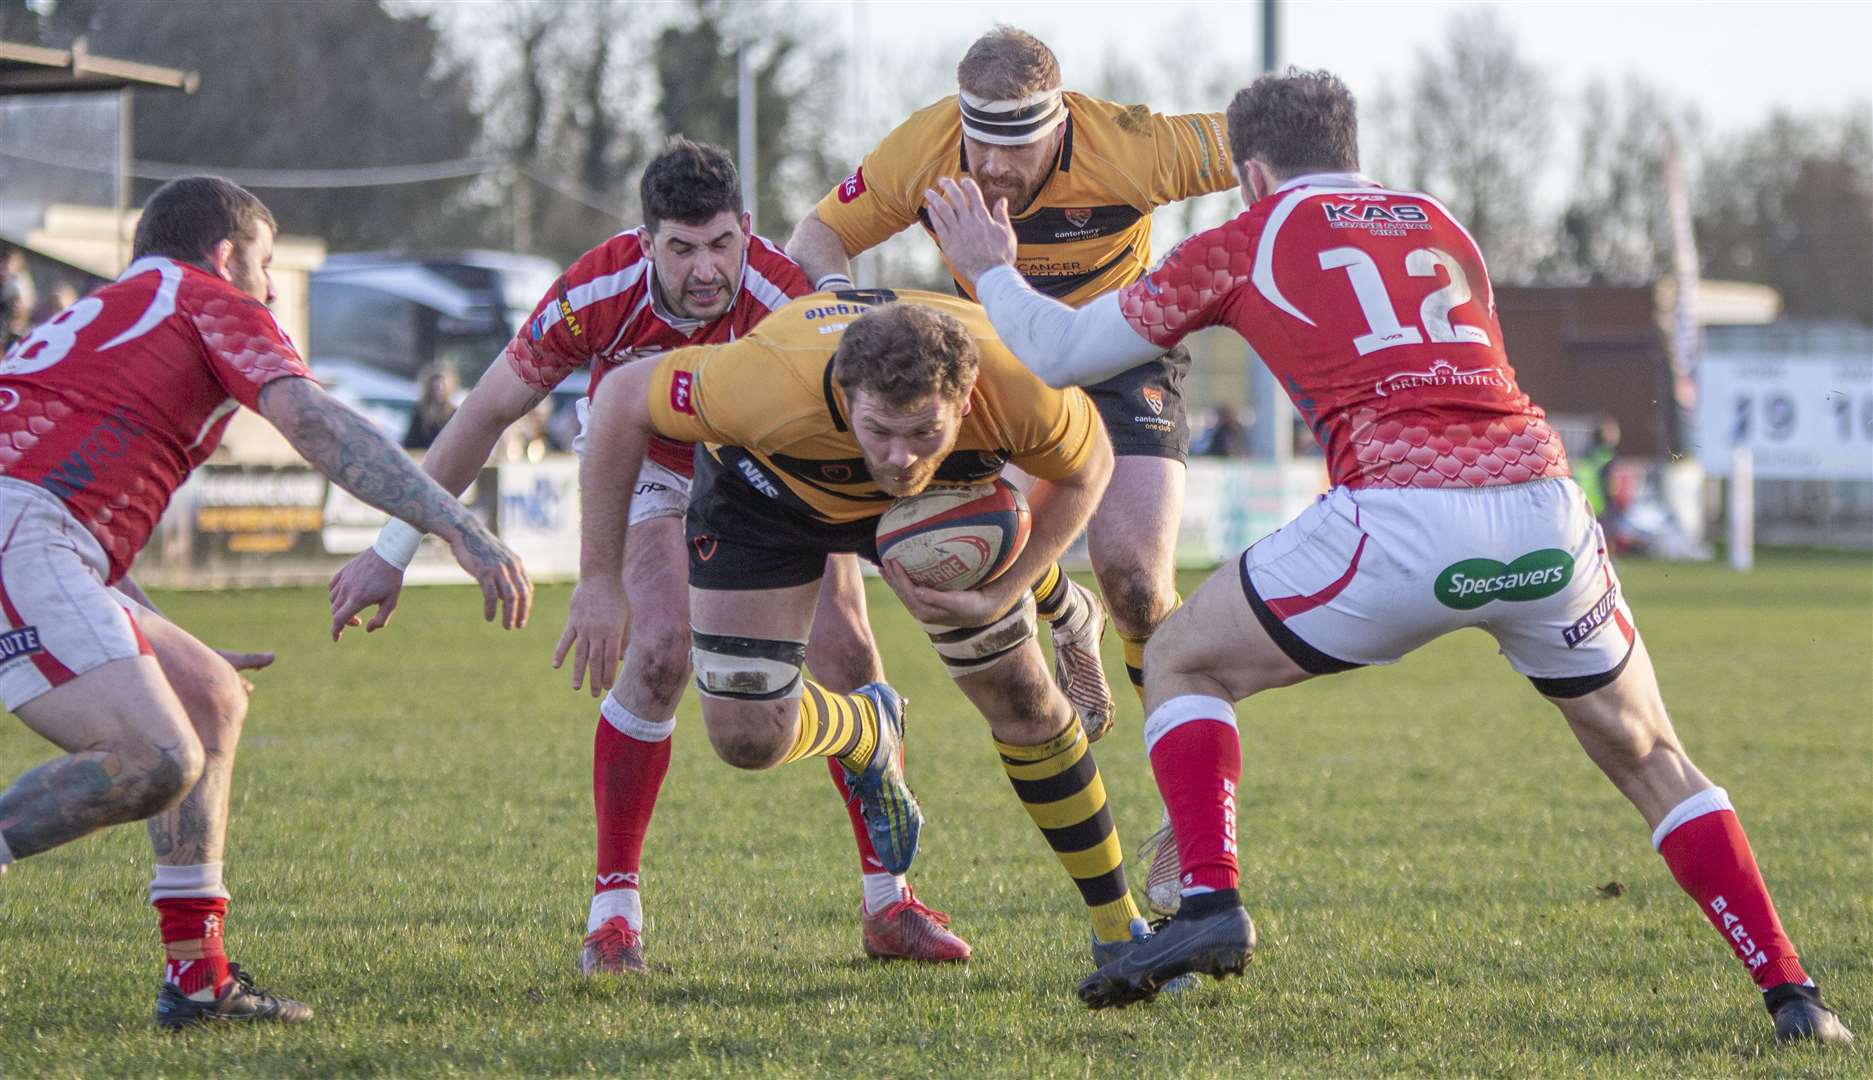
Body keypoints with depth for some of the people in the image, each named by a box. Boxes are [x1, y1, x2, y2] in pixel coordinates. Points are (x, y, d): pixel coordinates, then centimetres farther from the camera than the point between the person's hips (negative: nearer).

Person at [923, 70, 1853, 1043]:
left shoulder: (1246, 243, 15)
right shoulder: (1439, 226, 26)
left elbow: (1057, 354, 20)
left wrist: (990, 270, 40)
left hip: (1400, 516, -4)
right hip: (1544, 506, 4)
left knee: (1182, 665, 18)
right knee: (1648, 759, 22)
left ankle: (1209, 904, -2)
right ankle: (1790, 993, 11)